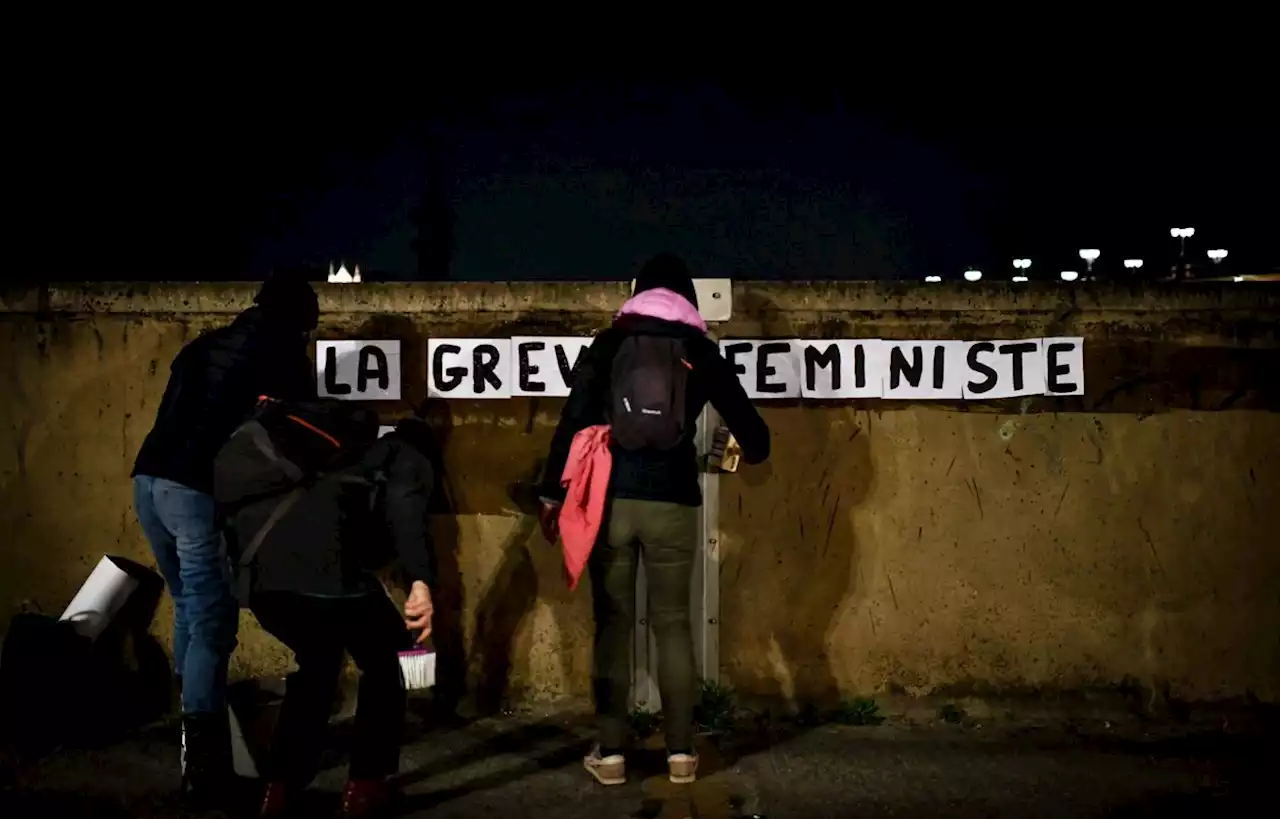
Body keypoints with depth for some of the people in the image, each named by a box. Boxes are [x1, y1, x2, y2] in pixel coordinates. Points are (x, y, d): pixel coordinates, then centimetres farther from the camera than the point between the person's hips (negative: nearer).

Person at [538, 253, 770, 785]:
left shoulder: (606, 345, 5)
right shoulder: (701, 351, 6)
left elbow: (572, 421, -1)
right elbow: (751, 430, 7)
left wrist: (552, 492, 3)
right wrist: (750, 451, 31)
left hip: (610, 499, 0)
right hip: (672, 503, 0)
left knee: (612, 624, 6)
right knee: (673, 624, 8)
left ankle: (611, 753, 8)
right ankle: (681, 752, 10)